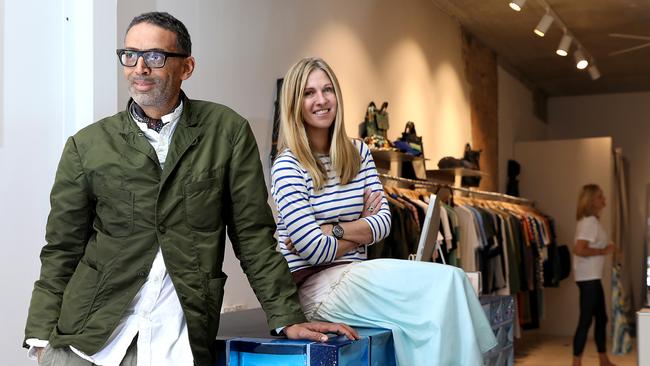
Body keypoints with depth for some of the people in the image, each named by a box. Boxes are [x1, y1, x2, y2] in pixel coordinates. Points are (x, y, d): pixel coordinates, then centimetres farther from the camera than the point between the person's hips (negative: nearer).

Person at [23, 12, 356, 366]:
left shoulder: (228, 132, 2)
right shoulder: (86, 145, 5)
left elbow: (253, 236, 3)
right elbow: (62, 250, 8)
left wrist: (287, 319, -1)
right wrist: (42, 337, -1)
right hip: (87, 336, 1)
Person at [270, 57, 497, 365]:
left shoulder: (359, 153, 9)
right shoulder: (287, 165, -10)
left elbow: (383, 222, 1)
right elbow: (314, 249, -16)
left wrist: (334, 230, -13)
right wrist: (361, 228, -1)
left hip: (354, 277, 6)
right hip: (316, 286, -6)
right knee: (446, 283, -21)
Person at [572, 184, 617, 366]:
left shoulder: (590, 220, 14)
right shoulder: (590, 221, -17)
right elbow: (579, 249, -28)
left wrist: (605, 249, 2)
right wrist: (603, 251, -18)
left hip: (592, 276, 10)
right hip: (588, 277, -10)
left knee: (601, 318, 16)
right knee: (586, 320, -7)